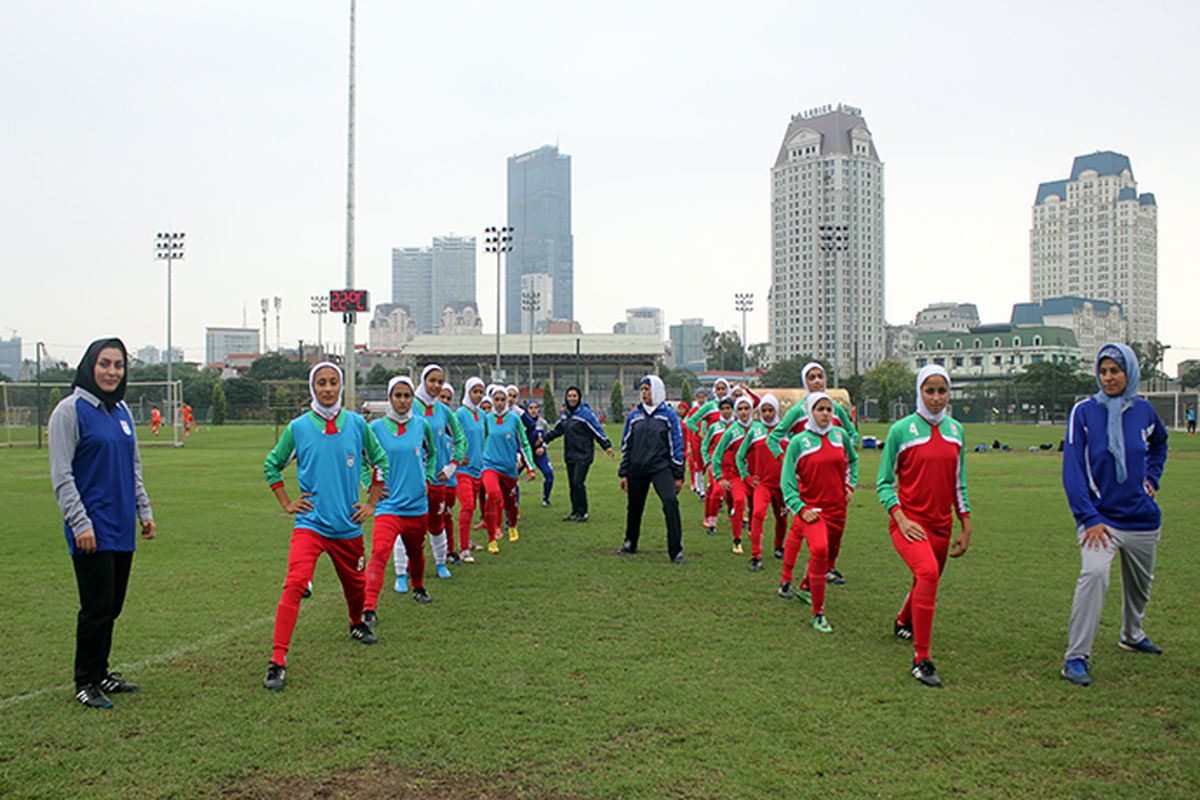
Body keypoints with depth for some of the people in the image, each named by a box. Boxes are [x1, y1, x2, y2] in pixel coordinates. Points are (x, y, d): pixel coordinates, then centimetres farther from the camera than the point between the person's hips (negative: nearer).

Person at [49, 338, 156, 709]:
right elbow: (61, 474, -11)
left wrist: (144, 512, 16)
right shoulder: (70, 410, -8)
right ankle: (85, 681, 11)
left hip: (122, 528, 7)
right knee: (97, 607, -4)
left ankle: (100, 673, 26)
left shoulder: (122, 411, 13)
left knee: (113, 606, 12)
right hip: (92, 531, -7)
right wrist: (80, 523, -16)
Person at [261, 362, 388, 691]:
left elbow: (380, 460, 14)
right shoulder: (298, 427, -4)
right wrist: (287, 503, 4)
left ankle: (357, 623, 51)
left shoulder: (357, 424, -1)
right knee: (295, 583, -21)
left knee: (355, 583, 19)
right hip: (310, 523, -2)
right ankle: (277, 661, -18)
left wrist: (371, 502, 10)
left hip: (348, 525, 3)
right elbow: (272, 464, 12)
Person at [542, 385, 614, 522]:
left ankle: (583, 512, -1)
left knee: (578, 482, -13)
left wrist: (607, 446, -15)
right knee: (572, 484, 9)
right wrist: (544, 438, 25)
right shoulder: (565, 413, 10)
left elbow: (597, 430, -11)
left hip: (583, 455, -7)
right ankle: (575, 512, 18)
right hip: (570, 454, 7)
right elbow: (557, 429, 25)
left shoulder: (585, 412, -10)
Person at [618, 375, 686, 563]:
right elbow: (626, 445, 14)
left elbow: (677, 445, 2)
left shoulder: (669, 414, 1)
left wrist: (678, 475, -1)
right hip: (637, 469, 3)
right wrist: (624, 473, 10)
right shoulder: (634, 415, 9)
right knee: (634, 507, 12)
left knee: (671, 501, -21)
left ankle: (676, 550, -16)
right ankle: (630, 544, 37)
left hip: (661, 467, -3)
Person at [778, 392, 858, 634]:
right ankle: (818, 613, -14)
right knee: (819, 549, -24)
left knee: (827, 552, 14)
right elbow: (786, 480, -6)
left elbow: (853, 460, 25)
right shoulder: (798, 441, -8)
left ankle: (807, 588, 44)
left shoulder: (840, 435, 3)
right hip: (810, 508, -5)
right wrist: (801, 509, -15)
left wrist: (850, 485, 14)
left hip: (837, 507, 5)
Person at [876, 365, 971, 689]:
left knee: (927, 582, 16)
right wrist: (900, 518, -15)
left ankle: (903, 622, 51)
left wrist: (966, 526, 14)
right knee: (928, 572, -28)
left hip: (941, 524, 6)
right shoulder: (902, 429, -7)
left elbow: (958, 482, 16)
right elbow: (884, 481, -3)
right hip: (908, 521, -6)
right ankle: (921, 659, -22)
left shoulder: (955, 429, 8)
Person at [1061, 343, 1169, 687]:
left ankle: (1132, 635, 48)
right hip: (1100, 515, -4)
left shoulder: (1143, 411, 2)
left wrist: (1152, 478, 11)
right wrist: (1089, 518, -18)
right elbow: (1072, 468, -12)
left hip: (1142, 516, 5)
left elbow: (1159, 444, 26)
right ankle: (1076, 657, -20)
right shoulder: (1084, 411, -8)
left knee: (1140, 582, 20)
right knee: (1094, 573, -25)